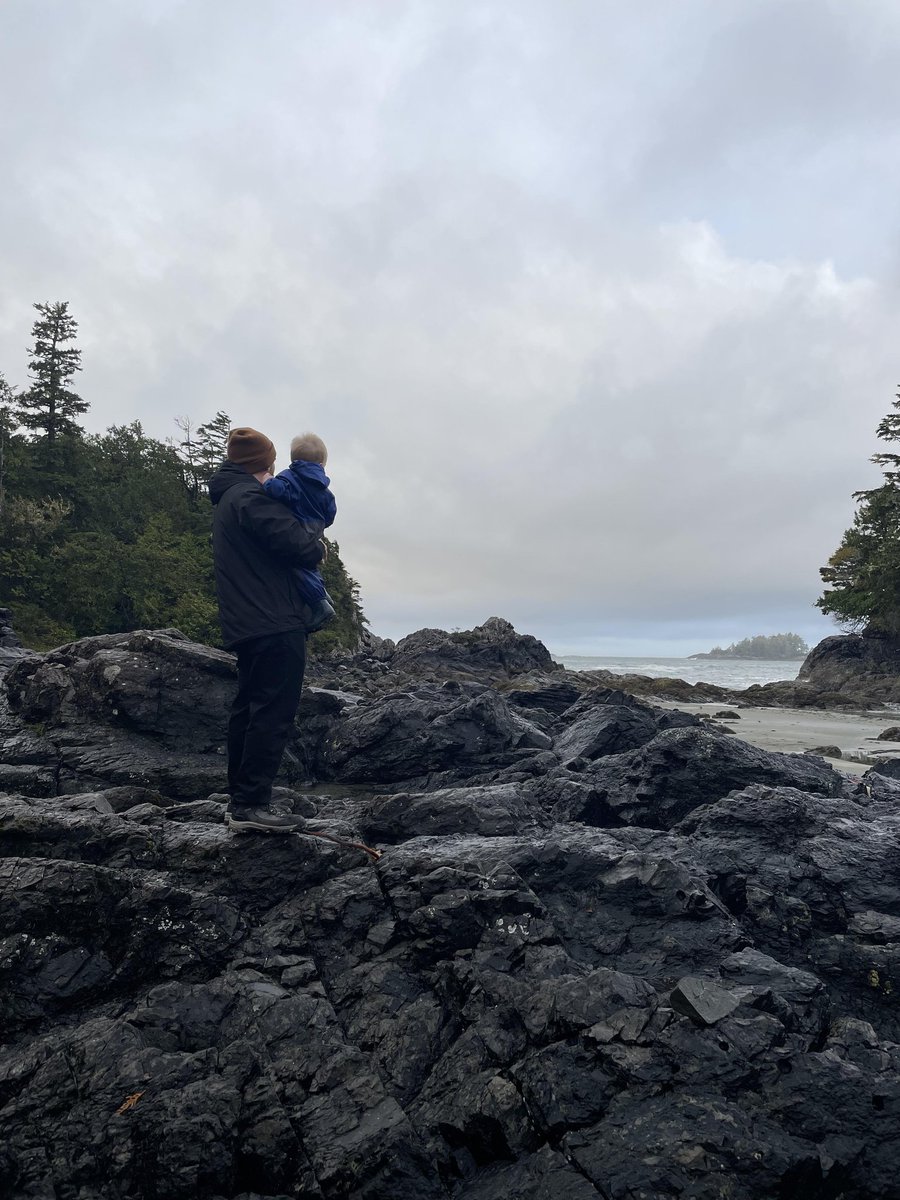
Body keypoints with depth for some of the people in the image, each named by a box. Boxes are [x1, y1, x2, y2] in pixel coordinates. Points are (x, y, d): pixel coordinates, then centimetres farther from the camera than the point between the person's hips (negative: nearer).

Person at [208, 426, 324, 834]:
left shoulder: (226, 500, 23)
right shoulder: (250, 496, -11)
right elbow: (295, 541, -19)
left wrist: (306, 544, 10)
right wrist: (317, 546, 1)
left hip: (245, 627, 10)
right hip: (275, 624, -10)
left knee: (248, 710, 13)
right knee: (273, 713, -8)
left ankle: (239, 801, 19)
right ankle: (251, 804, -7)